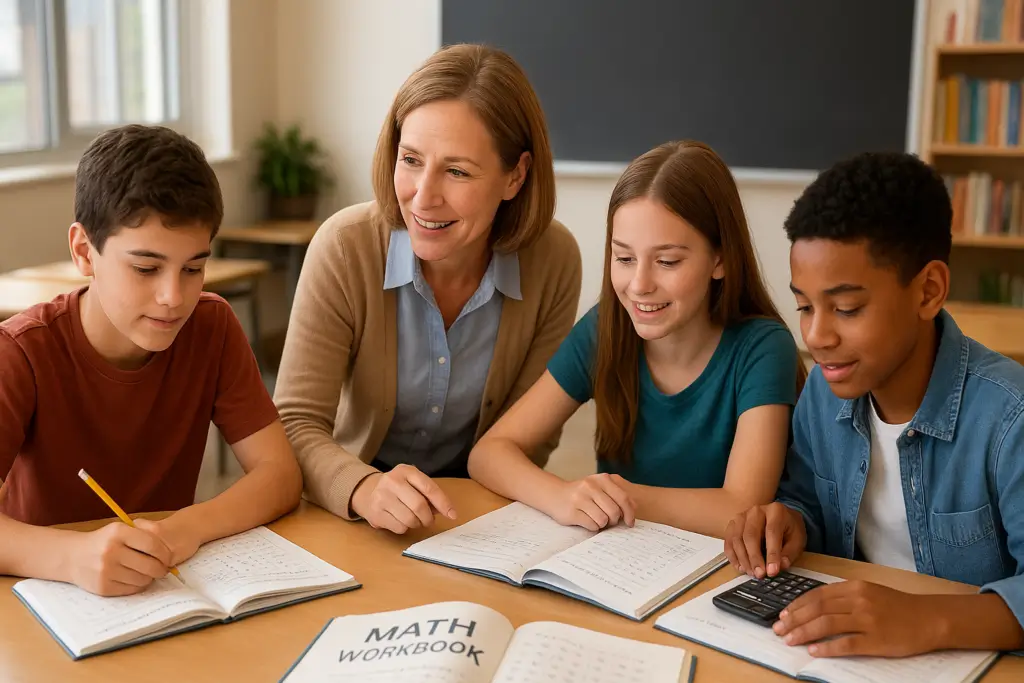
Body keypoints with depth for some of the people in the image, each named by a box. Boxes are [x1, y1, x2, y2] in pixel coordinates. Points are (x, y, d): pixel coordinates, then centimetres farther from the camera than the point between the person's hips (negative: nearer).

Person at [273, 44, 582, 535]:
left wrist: (465, 517, -19)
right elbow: (296, 425, -19)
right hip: (353, 508, -1)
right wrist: (365, 490, -39)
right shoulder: (344, 249, -19)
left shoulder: (554, 259, -14)